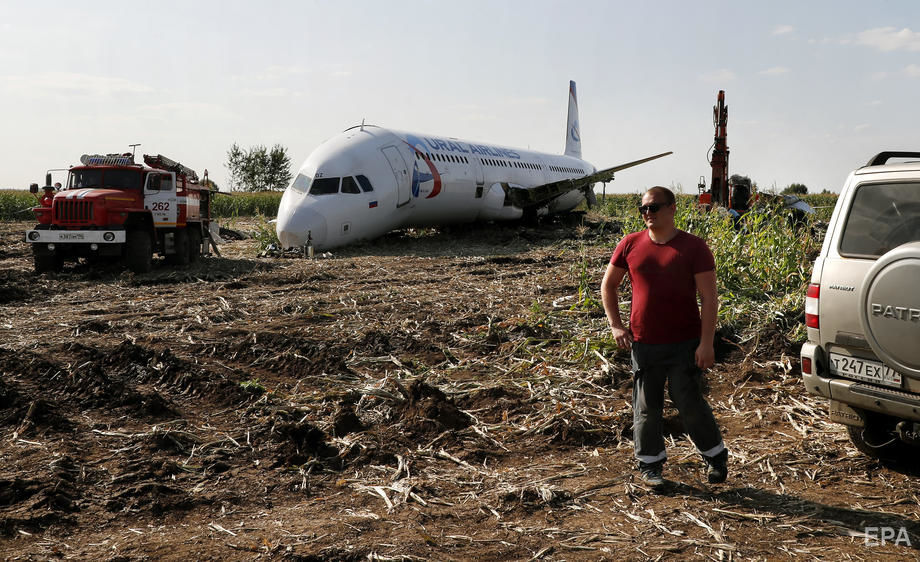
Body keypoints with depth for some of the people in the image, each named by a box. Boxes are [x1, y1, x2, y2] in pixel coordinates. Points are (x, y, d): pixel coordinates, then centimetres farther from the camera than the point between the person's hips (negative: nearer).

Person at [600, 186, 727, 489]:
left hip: (685, 344, -2)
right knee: (646, 407, 8)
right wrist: (615, 325, 5)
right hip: (643, 344, 3)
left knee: (689, 402, 0)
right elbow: (608, 285, 15)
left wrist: (706, 342, -12)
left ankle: (716, 457, 22)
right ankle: (650, 464, 24)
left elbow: (709, 298, -5)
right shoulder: (630, 245, 4)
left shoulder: (693, 247, -4)